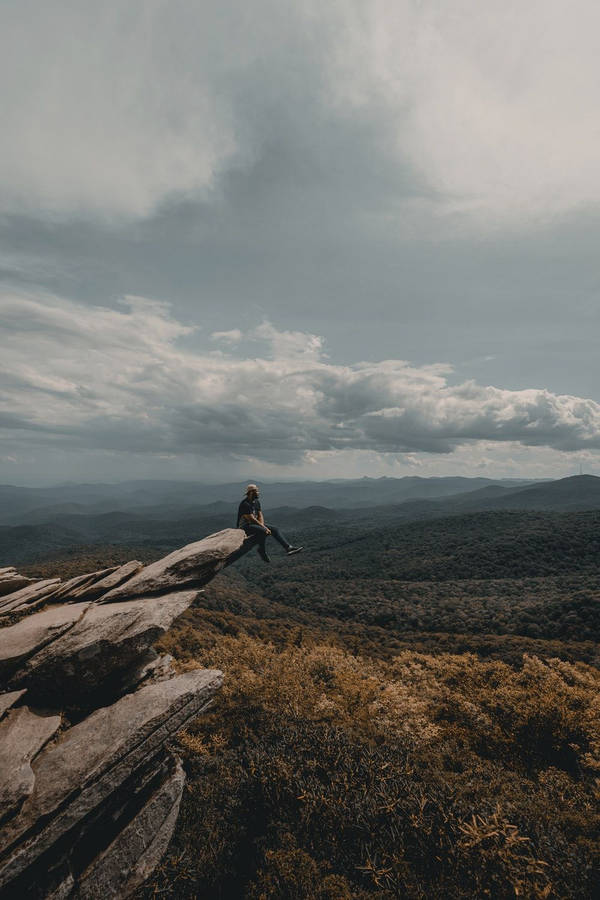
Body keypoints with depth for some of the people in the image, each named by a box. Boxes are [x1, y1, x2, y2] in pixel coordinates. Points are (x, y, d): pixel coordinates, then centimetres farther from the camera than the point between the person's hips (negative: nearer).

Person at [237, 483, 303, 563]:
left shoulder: (256, 502, 10)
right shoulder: (245, 504, -18)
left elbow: (260, 515, 9)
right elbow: (252, 519, -22)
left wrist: (262, 525, -11)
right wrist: (264, 528, -21)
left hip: (255, 524, 9)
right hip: (245, 527, -9)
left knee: (274, 529, -6)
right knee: (263, 531, -35)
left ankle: (288, 548, -15)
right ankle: (261, 550, -12)